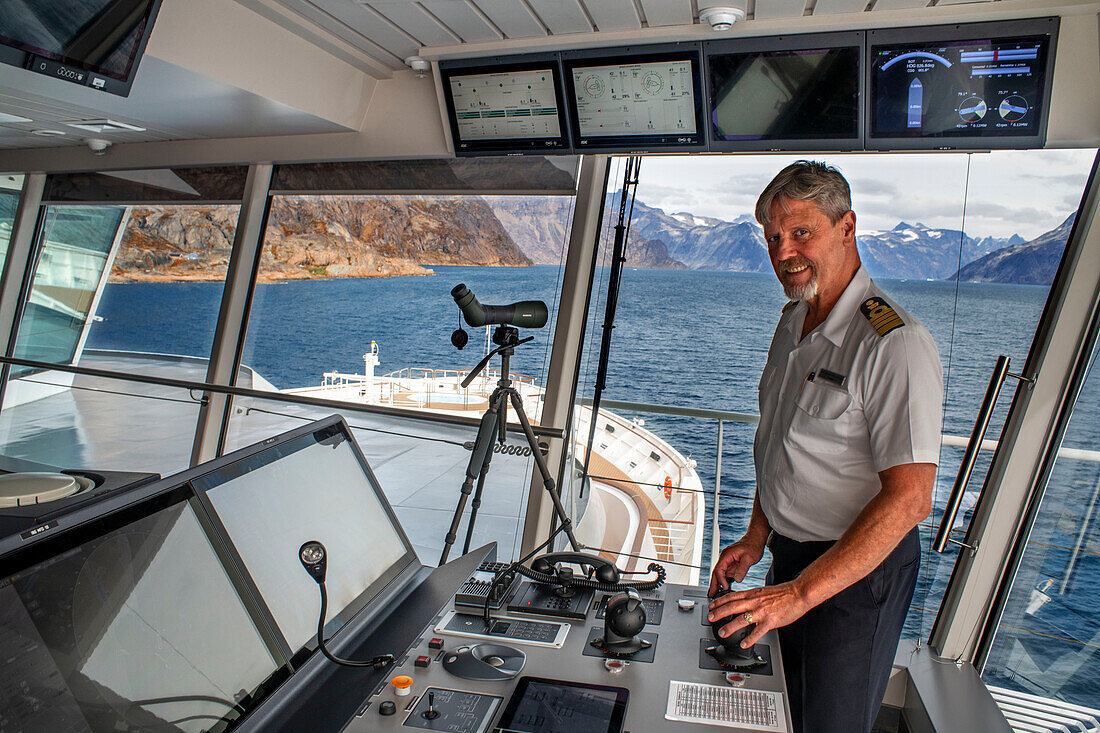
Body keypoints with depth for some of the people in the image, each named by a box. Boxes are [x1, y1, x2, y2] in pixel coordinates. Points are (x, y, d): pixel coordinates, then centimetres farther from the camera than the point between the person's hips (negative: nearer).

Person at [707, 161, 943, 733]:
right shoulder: (793, 324, 4)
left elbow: (908, 498, -28)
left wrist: (802, 592, -30)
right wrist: (757, 537, 6)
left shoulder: (896, 344, -23)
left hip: (861, 569, -7)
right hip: (792, 557, 8)